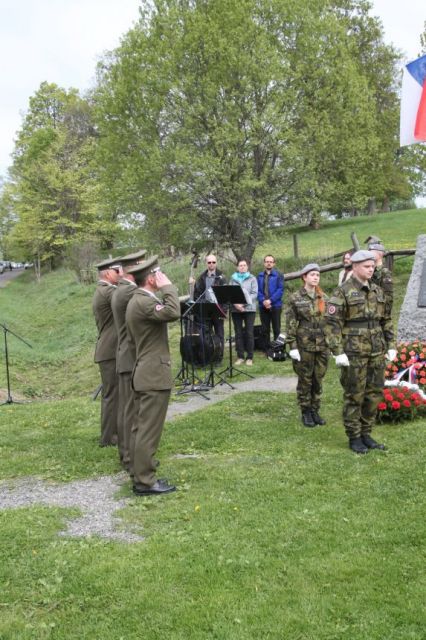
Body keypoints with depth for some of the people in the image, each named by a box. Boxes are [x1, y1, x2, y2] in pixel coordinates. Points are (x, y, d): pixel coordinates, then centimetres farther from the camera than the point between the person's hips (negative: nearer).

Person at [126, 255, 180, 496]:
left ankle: (140, 469, 25)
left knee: (142, 427, 16)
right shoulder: (144, 301, -19)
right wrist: (168, 287, -20)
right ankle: (145, 481, 0)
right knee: (149, 429, -5)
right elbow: (173, 313, -34)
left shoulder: (138, 300, 15)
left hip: (145, 373, 11)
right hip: (154, 374, -11)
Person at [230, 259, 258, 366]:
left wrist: (244, 303, -15)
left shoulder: (252, 278, 5)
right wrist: (235, 304, -14)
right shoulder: (233, 279, 10)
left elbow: (254, 294, -4)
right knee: (238, 333, 5)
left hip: (249, 308, -2)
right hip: (236, 309, 2)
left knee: (249, 333, -2)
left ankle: (250, 357, 3)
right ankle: (240, 356, 11)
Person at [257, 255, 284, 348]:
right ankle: (267, 348, 15)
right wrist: (263, 301, -14)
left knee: (276, 329, 1)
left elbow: (280, 290, -9)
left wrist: (270, 300, -18)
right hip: (263, 306, 3)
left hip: (275, 306, -3)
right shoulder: (260, 276, 10)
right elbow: (257, 290, 2)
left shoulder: (278, 275, 0)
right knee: (265, 329, 8)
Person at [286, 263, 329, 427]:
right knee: (305, 380, 5)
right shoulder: (295, 298, -5)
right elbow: (290, 324, -6)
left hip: (322, 345, 4)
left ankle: (315, 410, 22)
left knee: (318, 379, 9)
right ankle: (305, 412, 17)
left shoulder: (324, 297, 7)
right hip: (304, 345, -3)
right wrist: (292, 346, -11)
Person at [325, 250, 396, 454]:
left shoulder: (378, 291, 11)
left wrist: (391, 345, 11)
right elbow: (333, 323, -11)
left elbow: (386, 321, 18)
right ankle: (354, 438, 14)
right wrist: (338, 352, -16)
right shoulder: (343, 292, -8)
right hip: (354, 353, -6)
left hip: (377, 353, 6)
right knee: (354, 396, 2)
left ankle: (366, 434, 24)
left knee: (373, 394, 10)